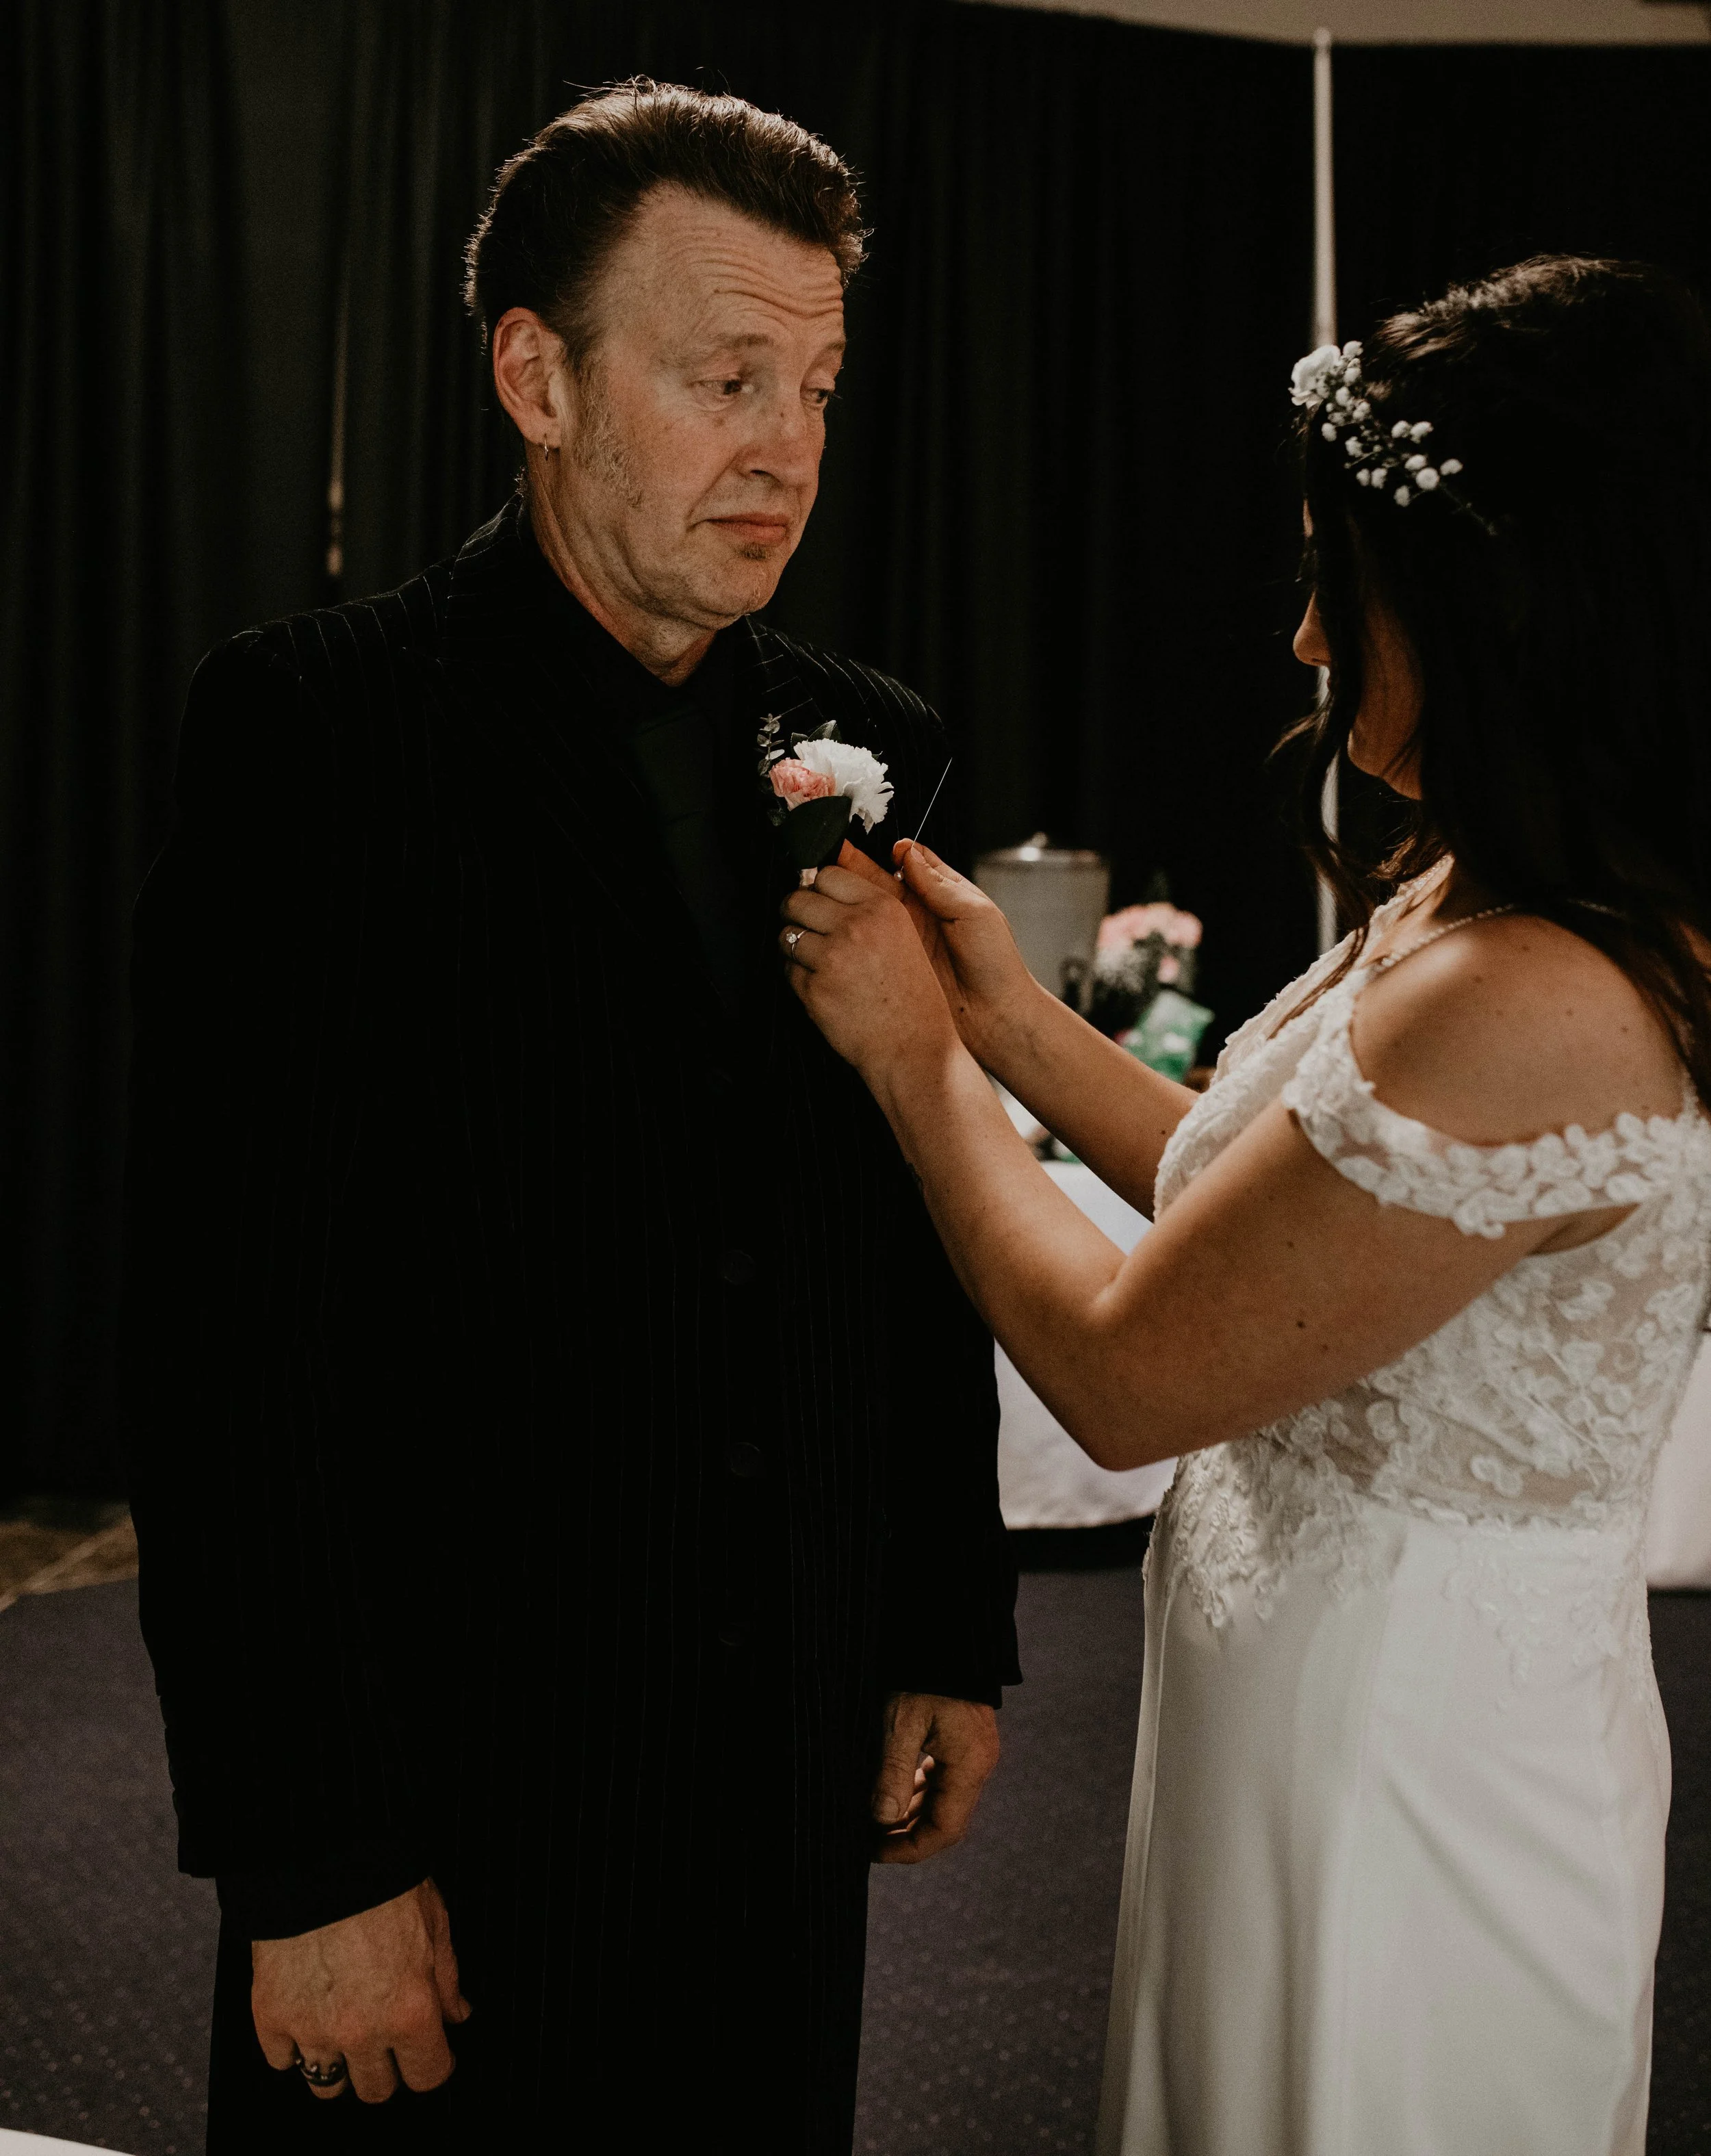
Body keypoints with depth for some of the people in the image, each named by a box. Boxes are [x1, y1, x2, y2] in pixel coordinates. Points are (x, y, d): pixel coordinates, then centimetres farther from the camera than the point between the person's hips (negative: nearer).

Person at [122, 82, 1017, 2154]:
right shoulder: (312, 725, -12)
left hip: (792, 1780, 5)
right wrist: (304, 1858, -16)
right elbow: (226, 1336, -15)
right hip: (449, 1791, -5)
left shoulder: (867, 746, 5)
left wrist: (955, 1636, 10)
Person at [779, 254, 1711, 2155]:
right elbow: (1274, 1204, 10)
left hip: (1396, 1759, -9)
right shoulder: (1462, 901, 1)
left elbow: (1124, 1374, -22)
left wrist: (913, 1056, -9)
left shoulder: (1537, 1011, -30)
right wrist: (1013, 1017, 4)